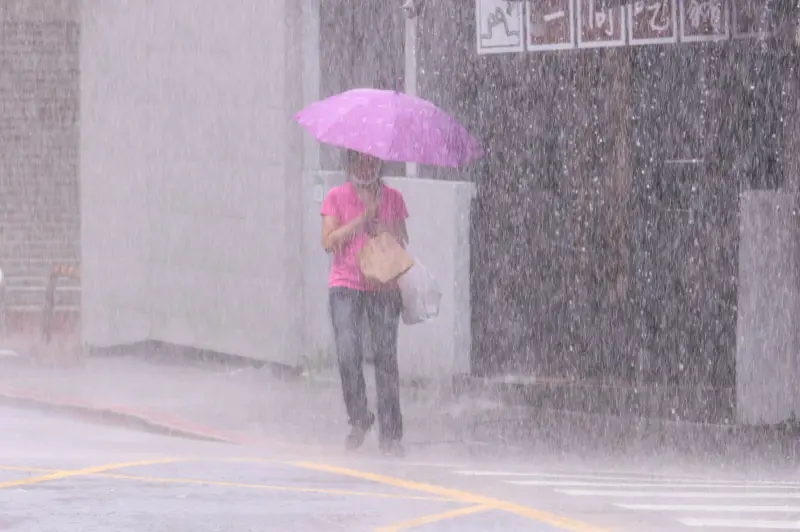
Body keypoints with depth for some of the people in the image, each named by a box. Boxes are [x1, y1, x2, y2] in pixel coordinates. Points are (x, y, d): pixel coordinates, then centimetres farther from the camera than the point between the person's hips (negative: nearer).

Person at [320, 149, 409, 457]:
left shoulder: (392, 198, 13)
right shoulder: (337, 197, 7)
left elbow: (402, 241, 14)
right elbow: (329, 241, -2)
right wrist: (361, 220, -9)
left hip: (384, 289, 1)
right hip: (346, 285, -1)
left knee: (386, 357, -4)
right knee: (349, 355, -13)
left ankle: (390, 434, 0)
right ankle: (358, 419, 9)